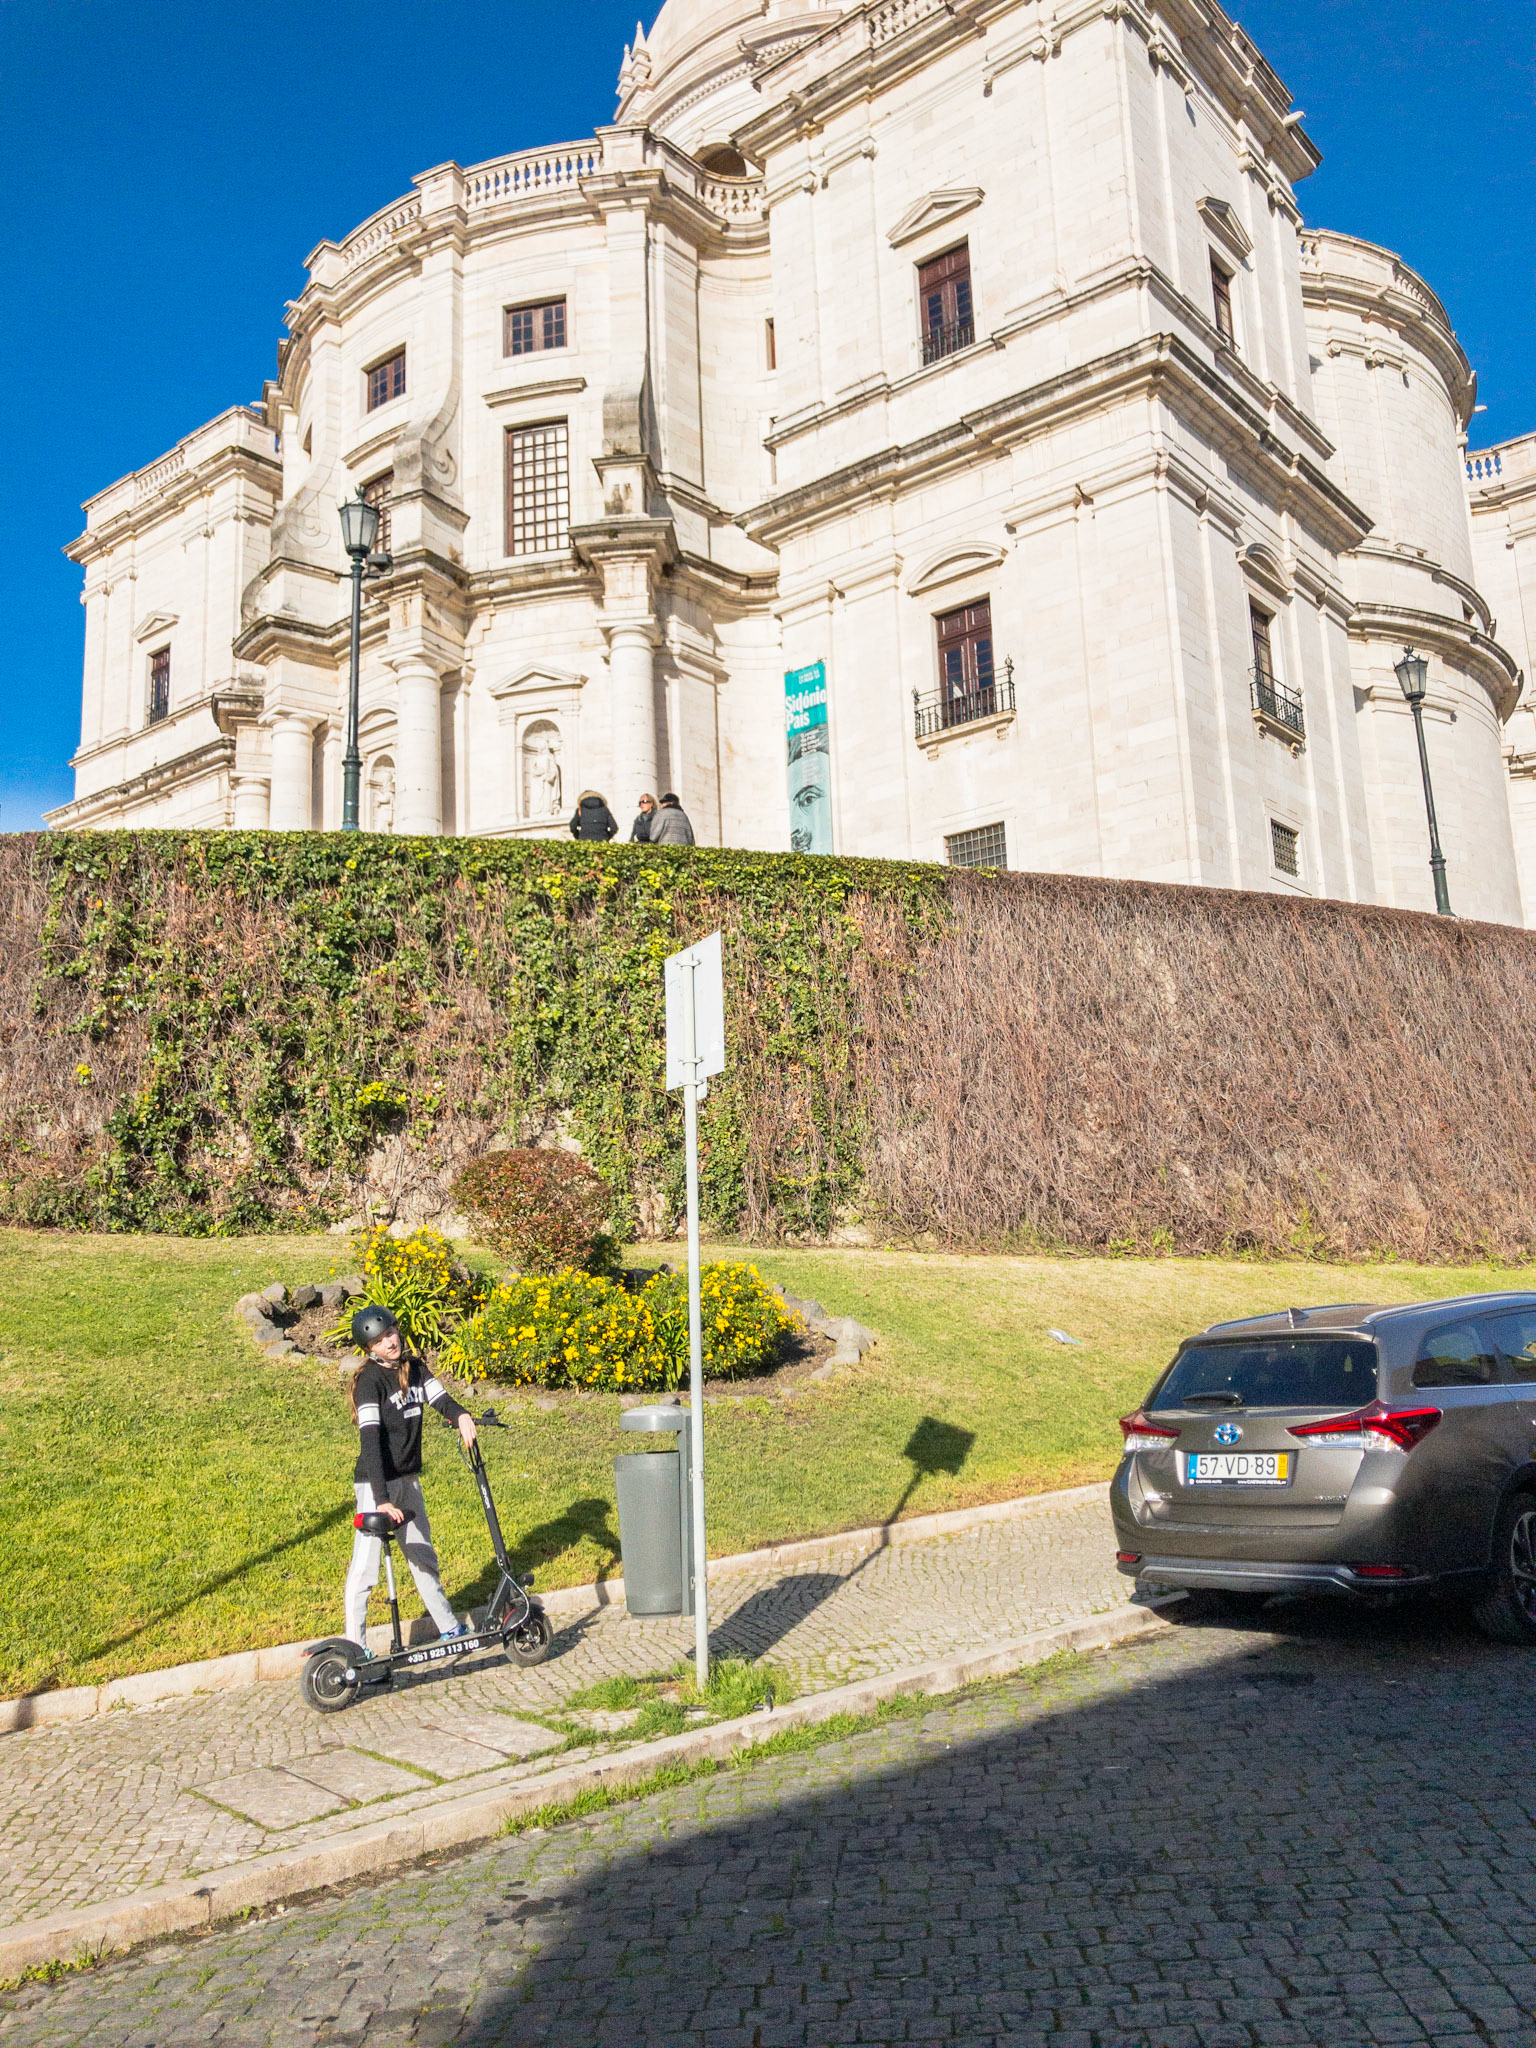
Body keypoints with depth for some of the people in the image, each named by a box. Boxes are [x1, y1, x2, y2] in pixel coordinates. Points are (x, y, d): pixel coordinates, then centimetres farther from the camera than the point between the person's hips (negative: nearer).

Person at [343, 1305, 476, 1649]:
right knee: (365, 1566, -3)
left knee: (423, 1556, 20)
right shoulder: (370, 1379, -19)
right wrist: (382, 1499, -35)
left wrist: (461, 1414, -34)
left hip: (408, 1479, 7)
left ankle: (450, 1628, 33)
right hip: (376, 1483, -7)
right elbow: (371, 1440, -27)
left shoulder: (414, 1368, 2)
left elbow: (440, 1397, -9)